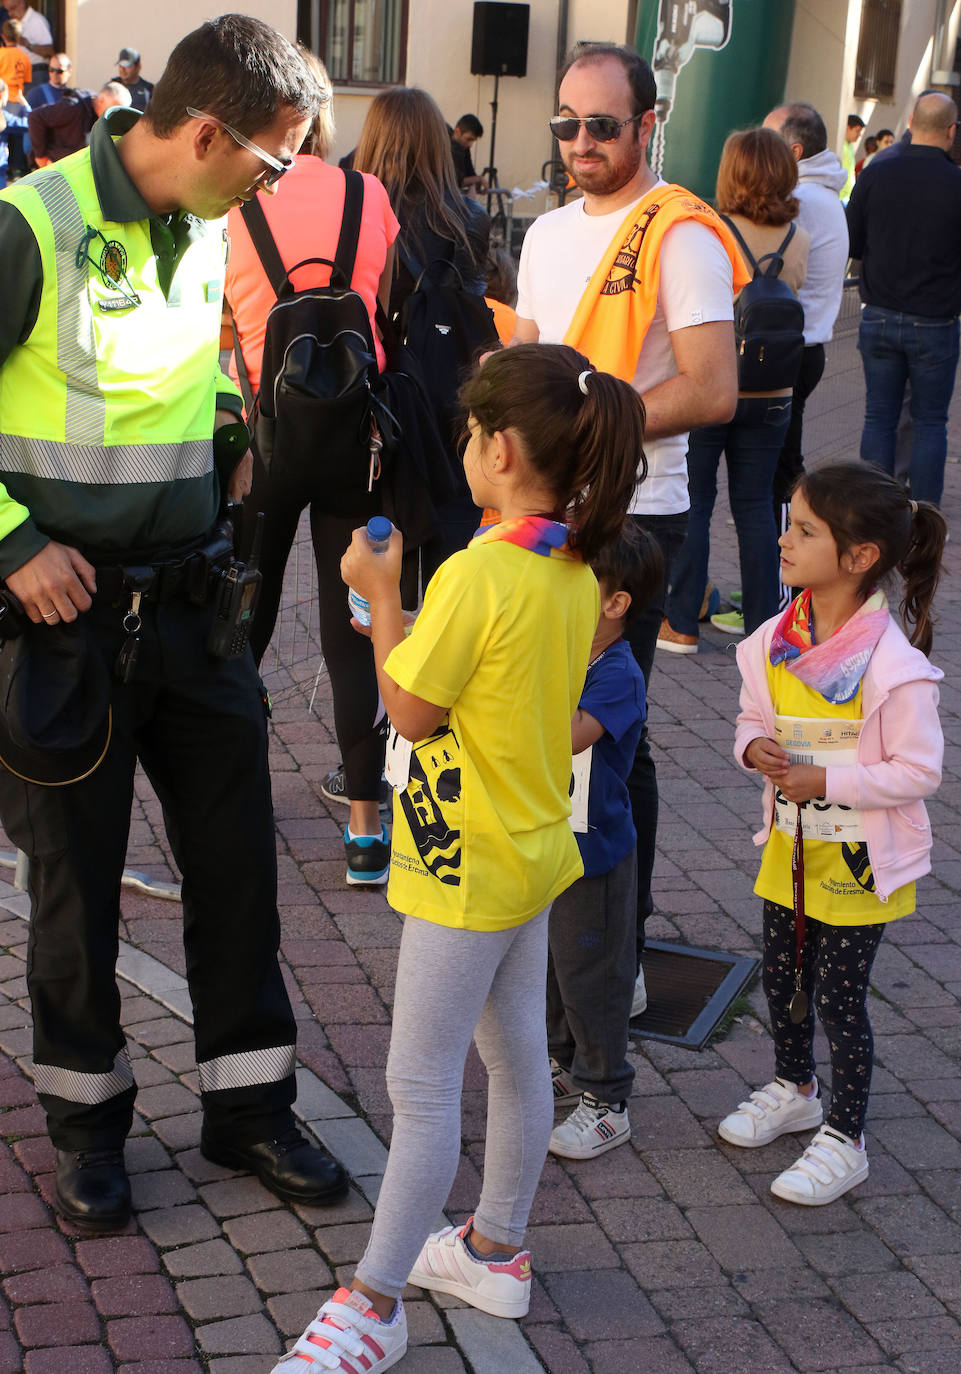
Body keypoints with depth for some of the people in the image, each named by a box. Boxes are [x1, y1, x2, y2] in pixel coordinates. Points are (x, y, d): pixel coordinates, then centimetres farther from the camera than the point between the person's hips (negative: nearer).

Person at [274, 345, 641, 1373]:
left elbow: (411, 709, -18)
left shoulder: (477, 574, -26)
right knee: (515, 1058, 19)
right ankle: (497, 1251, 35)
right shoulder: (576, 570, 1)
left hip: (468, 865, -9)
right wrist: (411, 622, 7)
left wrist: (381, 593, -8)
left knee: (421, 1084, -1)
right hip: (532, 847, 9)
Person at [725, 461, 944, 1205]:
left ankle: (844, 1141, 22)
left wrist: (827, 781, -24)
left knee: (839, 996, 4)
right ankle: (795, 1090, 46)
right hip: (791, 844, 6)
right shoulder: (777, 639, -4)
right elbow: (753, 718, 10)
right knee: (782, 977, 20)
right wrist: (754, 748, -13)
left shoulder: (892, 664, -24)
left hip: (858, 858, -6)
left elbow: (920, 770, -20)